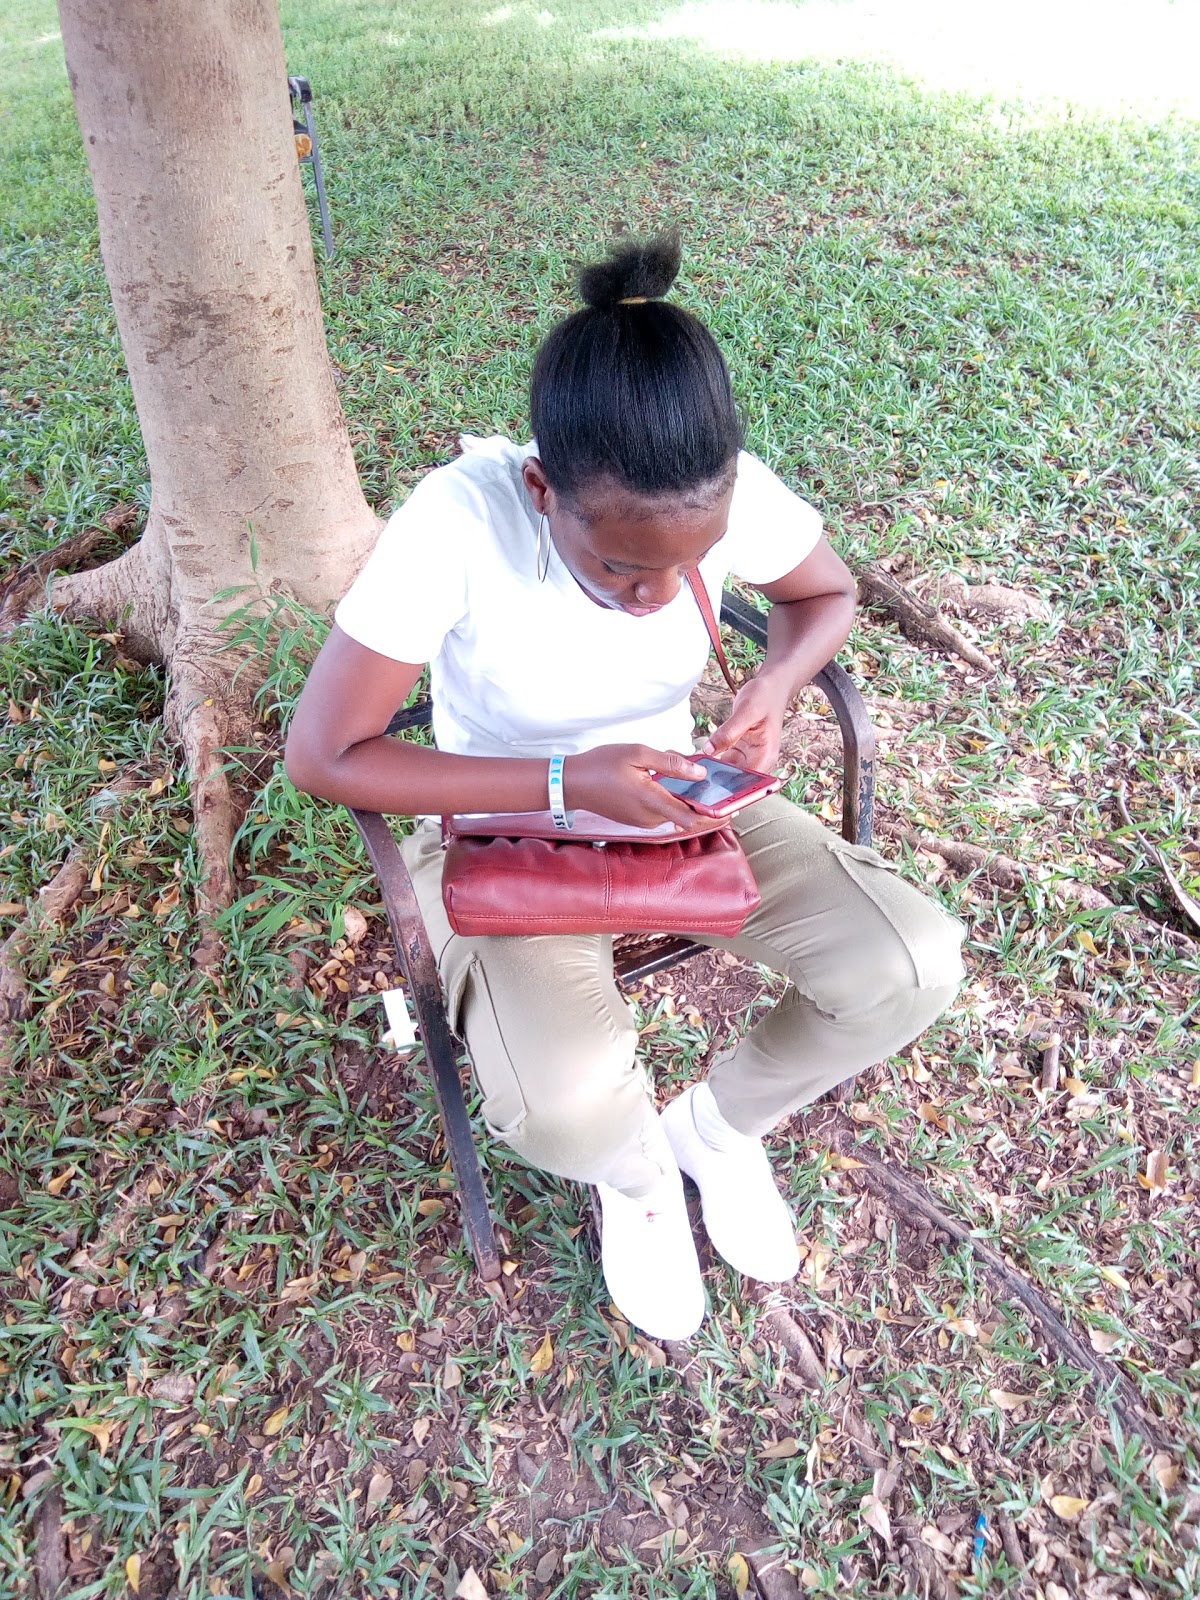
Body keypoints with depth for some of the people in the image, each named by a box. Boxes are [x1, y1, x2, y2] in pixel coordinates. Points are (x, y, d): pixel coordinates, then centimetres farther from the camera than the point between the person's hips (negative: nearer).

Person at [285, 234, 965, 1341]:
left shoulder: (732, 492, -19)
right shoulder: (458, 523, -30)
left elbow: (828, 596, 3)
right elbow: (322, 756, -25)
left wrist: (777, 686, -20)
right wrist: (567, 782, -31)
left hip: (672, 799, 4)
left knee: (915, 967, -15)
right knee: (564, 1109, -30)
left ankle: (716, 1125, 14)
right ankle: (637, 1170, 11)